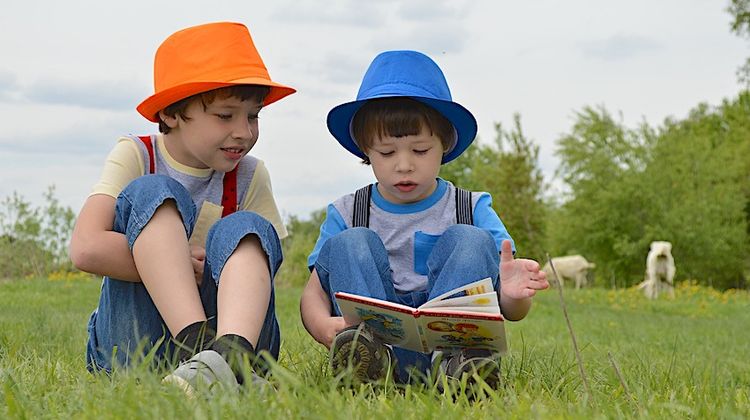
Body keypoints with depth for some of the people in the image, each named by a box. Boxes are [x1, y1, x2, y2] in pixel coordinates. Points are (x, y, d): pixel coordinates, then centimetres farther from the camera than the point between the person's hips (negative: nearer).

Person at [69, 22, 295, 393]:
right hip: (129, 344, -2)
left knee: (246, 229, -21)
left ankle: (232, 353, -53)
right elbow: (86, 248, -18)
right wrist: (189, 264, -18)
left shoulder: (250, 178, 5)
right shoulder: (135, 157, -3)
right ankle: (199, 347, -44)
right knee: (151, 194, -19)